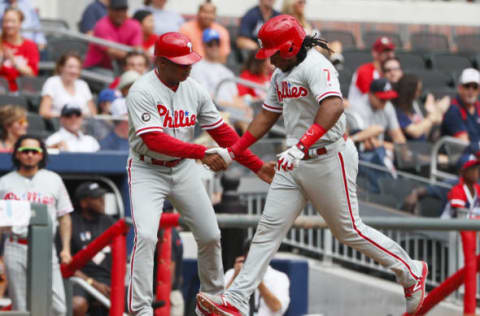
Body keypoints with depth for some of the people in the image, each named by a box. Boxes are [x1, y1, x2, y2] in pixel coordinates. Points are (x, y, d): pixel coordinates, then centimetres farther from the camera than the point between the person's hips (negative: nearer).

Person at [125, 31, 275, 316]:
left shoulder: (195, 90, 0)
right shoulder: (142, 92, -19)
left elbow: (222, 132, 5)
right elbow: (154, 140, -29)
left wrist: (258, 166, 1)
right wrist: (201, 153, -36)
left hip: (184, 169, 6)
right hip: (148, 171, -6)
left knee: (210, 236, 8)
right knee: (145, 236, -20)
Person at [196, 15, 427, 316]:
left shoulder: (316, 66, -19)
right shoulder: (281, 74, 11)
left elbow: (333, 106, -36)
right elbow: (267, 116, 22)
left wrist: (301, 147, -46)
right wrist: (232, 151, 19)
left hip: (330, 158, -9)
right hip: (296, 162, 9)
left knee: (349, 229, 1)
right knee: (269, 228, 2)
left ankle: (411, 271, 20)